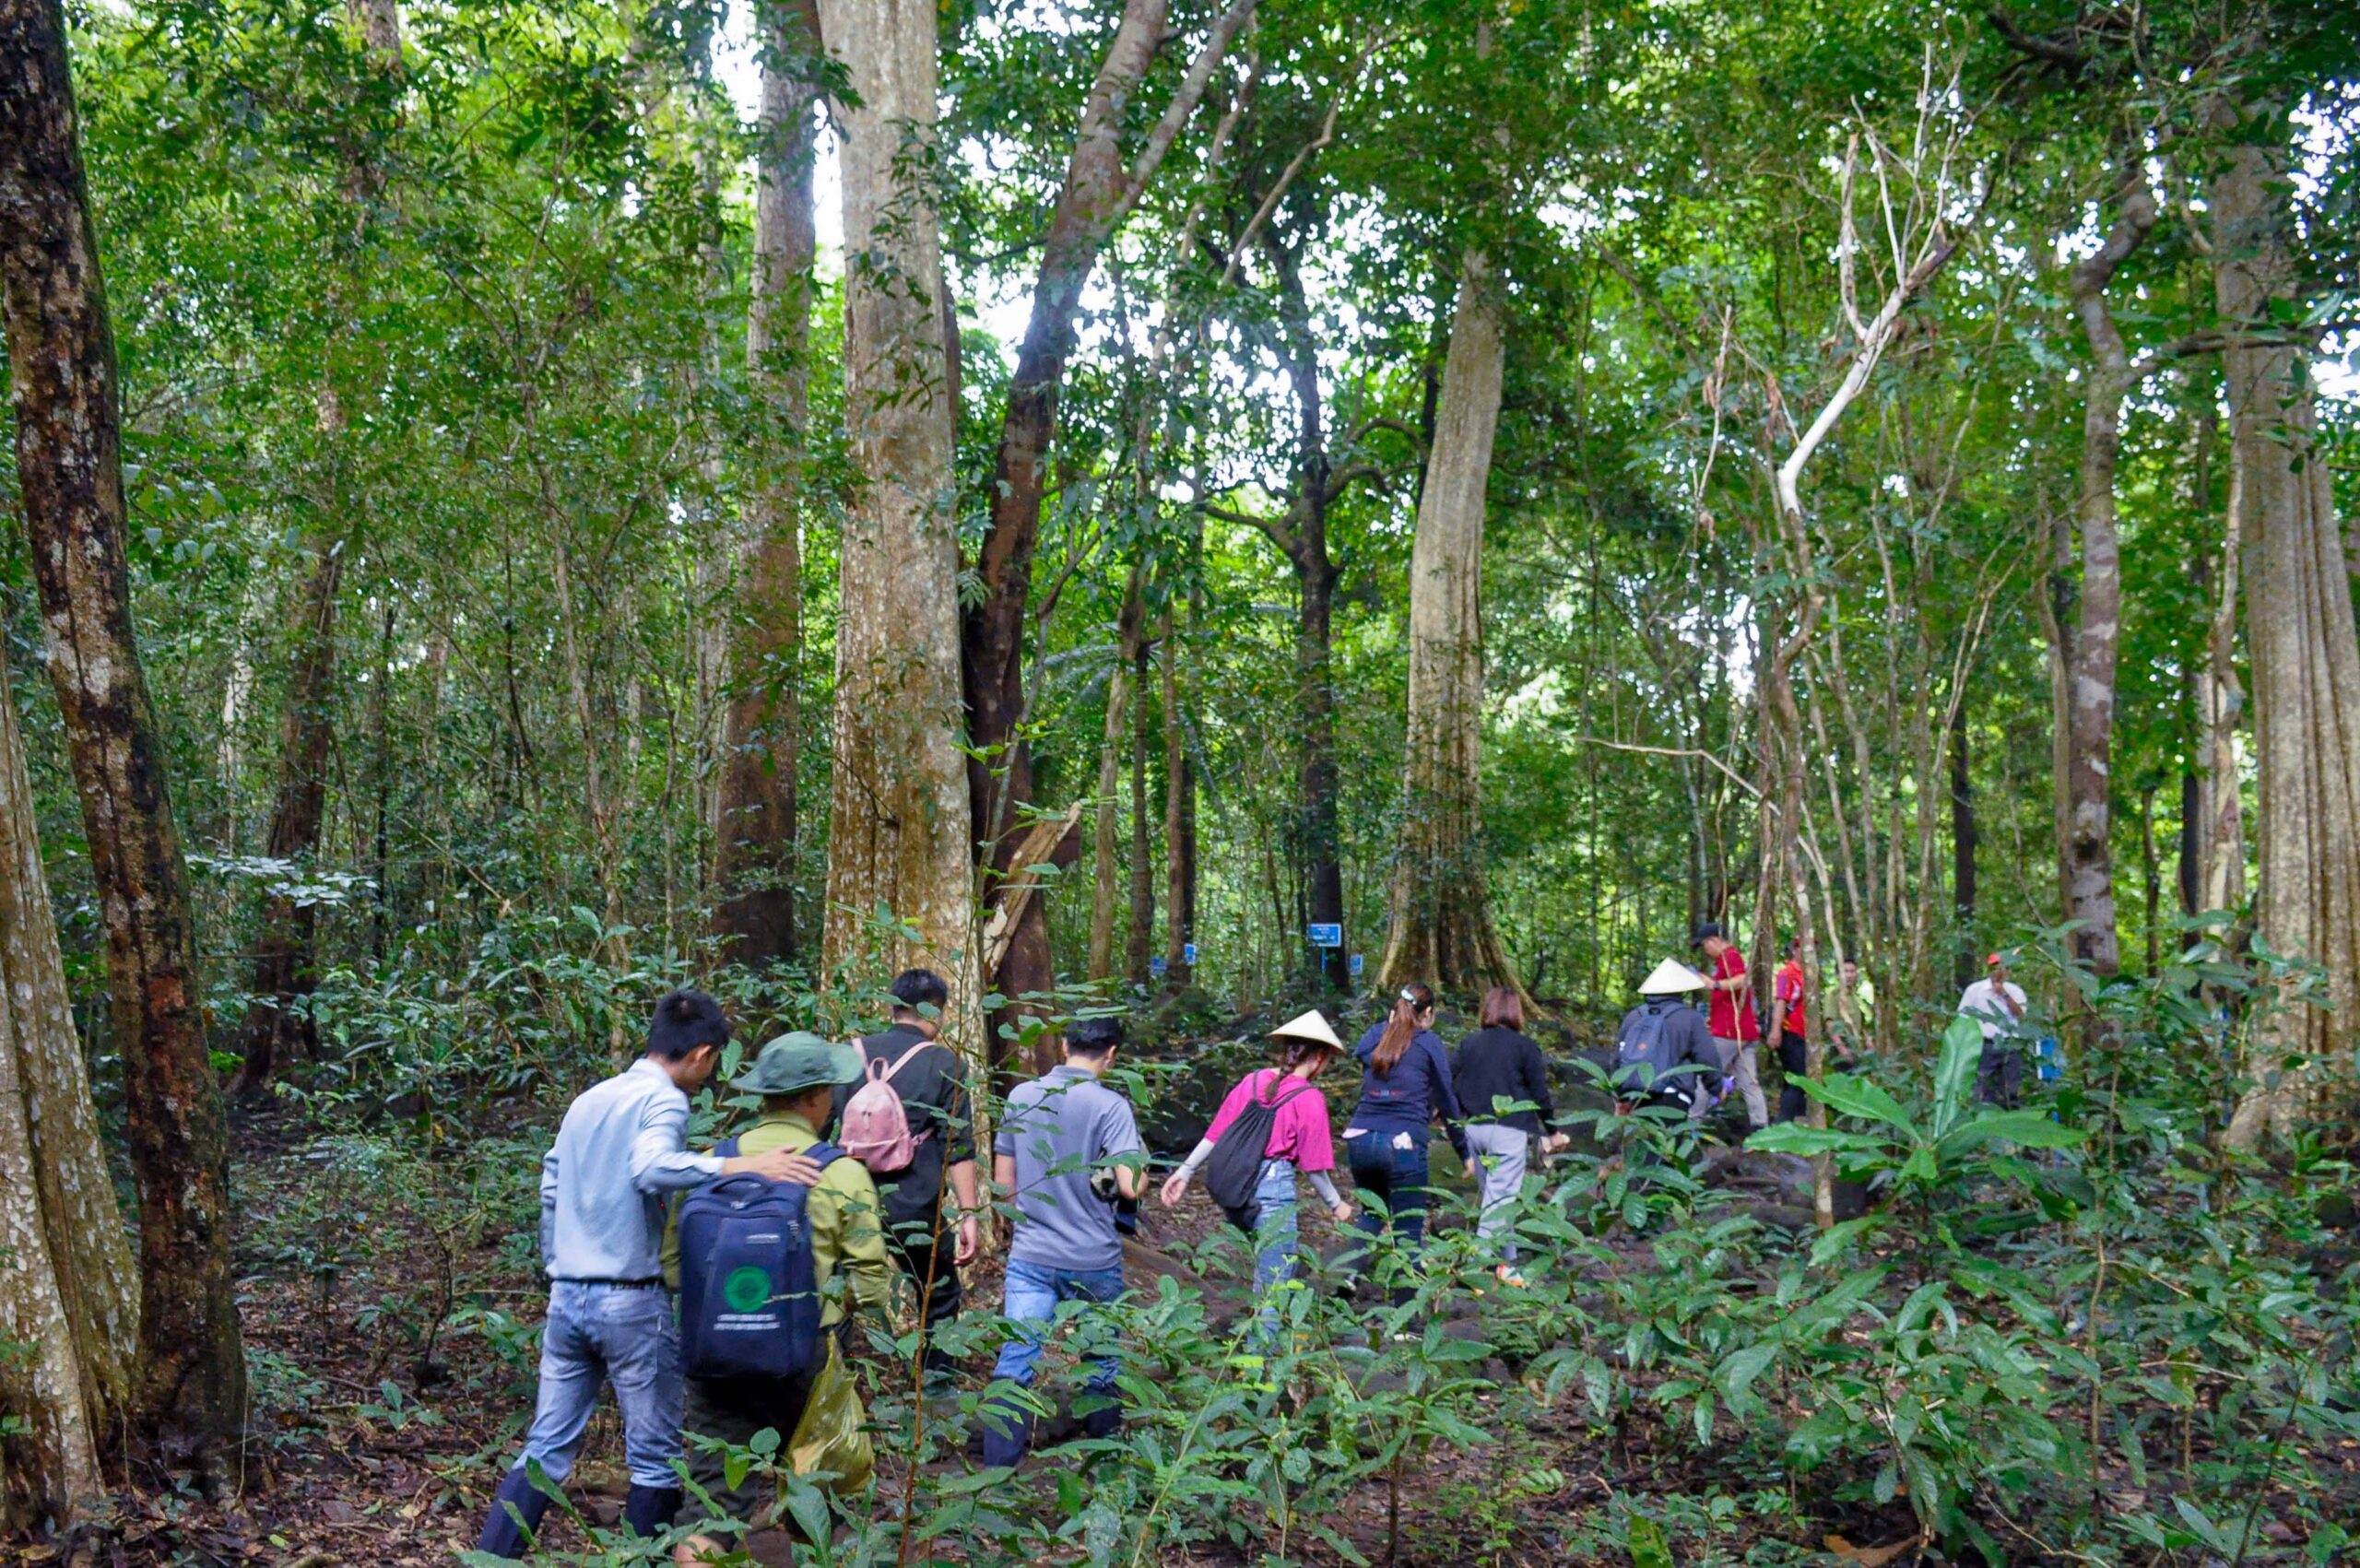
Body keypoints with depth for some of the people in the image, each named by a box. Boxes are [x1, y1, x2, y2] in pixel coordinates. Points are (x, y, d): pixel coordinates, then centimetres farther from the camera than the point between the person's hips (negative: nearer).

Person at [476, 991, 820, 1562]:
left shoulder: (586, 1101, 12)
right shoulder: (664, 1100, -11)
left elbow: (550, 1193, 17)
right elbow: (651, 1166, -31)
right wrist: (744, 1167, -38)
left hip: (566, 1297, 7)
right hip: (632, 1301, -7)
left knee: (545, 1450, 13)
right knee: (656, 1459, 7)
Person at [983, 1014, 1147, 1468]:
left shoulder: (1020, 1096, 1)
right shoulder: (1110, 1106, -13)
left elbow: (1003, 1181, 7)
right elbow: (1130, 1186, -21)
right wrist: (1143, 1166, 1)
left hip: (1029, 1257, 2)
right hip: (1094, 1260, -2)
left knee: (1014, 1361, 1)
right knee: (1102, 1358, 18)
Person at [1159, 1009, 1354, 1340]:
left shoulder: (1252, 1081, 5)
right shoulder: (1310, 1099, -10)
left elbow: (1216, 1133, 6)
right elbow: (1314, 1167, -7)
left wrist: (1186, 1171, 12)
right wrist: (1336, 1204, 6)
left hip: (1237, 1183, 7)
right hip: (1275, 1186, -7)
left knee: (1289, 1248, 24)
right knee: (1275, 1278, 3)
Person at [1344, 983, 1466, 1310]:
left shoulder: (1374, 1037, 11)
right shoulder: (1428, 1044, 2)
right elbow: (1447, 1100, 7)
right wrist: (1464, 1151, 15)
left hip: (1360, 1139, 5)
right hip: (1403, 1144, -5)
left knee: (1372, 1214, 27)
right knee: (1409, 1230, 6)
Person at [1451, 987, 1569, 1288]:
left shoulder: (1468, 1044, 8)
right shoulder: (1524, 1046, -4)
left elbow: (1452, 1085, 8)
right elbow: (1540, 1093, -1)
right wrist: (1552, 1131, 12)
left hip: (1474, 1129, 5)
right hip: (1509, 1131, -5)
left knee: (1496, 1197, 16)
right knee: (1501, 1199, -3)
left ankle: (1506, 1263, 22)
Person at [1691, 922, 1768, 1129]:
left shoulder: (1729, 956, -8)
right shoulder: (1735, 957, 23)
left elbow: (1743, 981, -27)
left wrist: (1715, 984, -36)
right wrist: (1714, 1018, 30)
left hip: (1728, 1033, -10)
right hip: (1747, 1032, 10)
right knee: (1749, 1083, 4)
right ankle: (1761, 1128, -1)